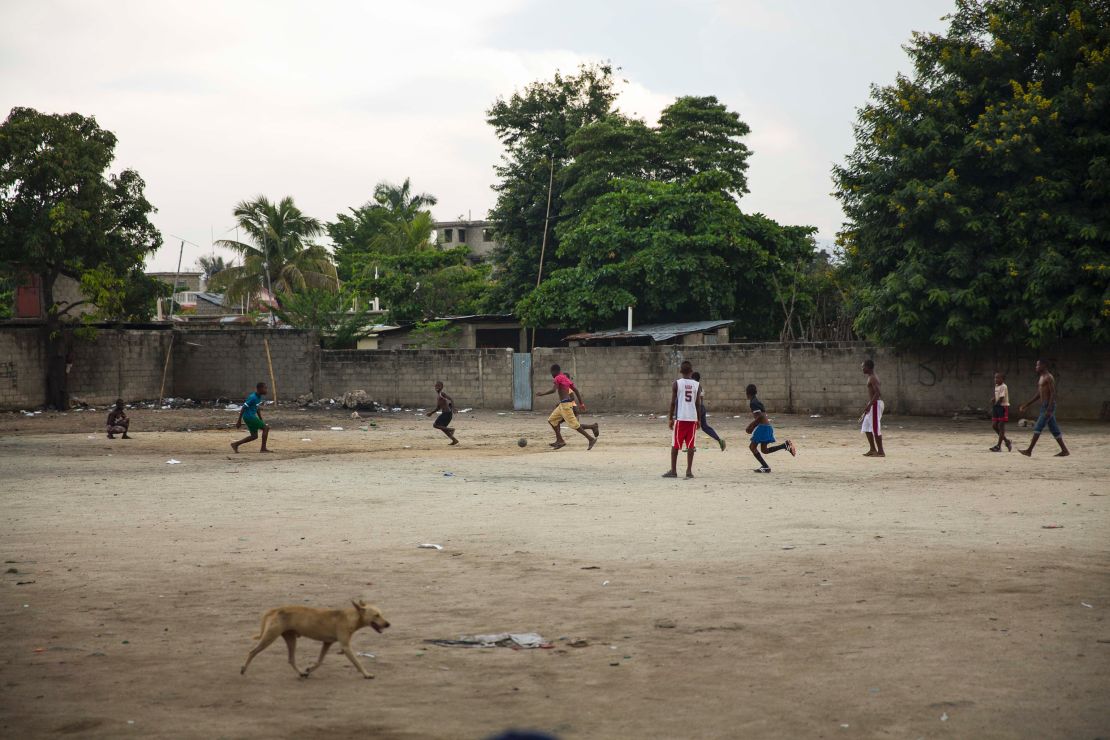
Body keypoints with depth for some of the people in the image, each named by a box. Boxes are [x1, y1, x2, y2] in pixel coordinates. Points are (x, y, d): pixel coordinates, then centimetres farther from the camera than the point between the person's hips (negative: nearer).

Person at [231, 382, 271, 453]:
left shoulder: (259, 397, 11)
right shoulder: (253, 398, -18)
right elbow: (243, 408, -19)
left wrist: (261, 420, 22)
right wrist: (239, 421, -19)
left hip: (252, 417, 10)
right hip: (249, 416, -10)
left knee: (254, 436, 14)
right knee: (266, 428, -8)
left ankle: (235, 444, 18)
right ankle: (263, 448, -3)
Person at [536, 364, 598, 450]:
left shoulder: (557, 379, -9)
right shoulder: (565, 378, 17)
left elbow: (553, 390, -23)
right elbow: (576, 390, 16)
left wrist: (543, 393, -9)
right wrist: (581, 403, 19)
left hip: (565, 404, -10)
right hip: (562, 405, 10)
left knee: (574, 424, -8)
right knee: (552, 420, 14)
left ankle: (591, 439, -7)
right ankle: (559, 440, 10)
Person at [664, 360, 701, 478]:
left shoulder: (676, 384, -3)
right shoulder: (697, 385, 2)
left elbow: (673, 402, -4)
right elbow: (698, 403, 3)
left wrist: (670, 418, 4)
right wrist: (699, 419, 11)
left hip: (680, 418, -2)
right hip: (693, 418, 2)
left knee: (675, 445, 6)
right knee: (690, 445, 5)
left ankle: (673, 470, 6)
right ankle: (689, 471, 2)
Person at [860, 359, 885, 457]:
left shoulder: (872, 378, -15)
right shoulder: (873, 376, 16)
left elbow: (878, 393, -25)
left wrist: (869, 405, -27)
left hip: (875, 404, -11)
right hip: (874, 404, 11)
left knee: (875, 428, -8)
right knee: (866, 426, 14)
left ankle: (880, 452, -4)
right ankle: (873, 449, 18)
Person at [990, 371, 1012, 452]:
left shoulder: (1003, 387, -13)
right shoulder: (996, 386, 14)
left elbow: (1001, 398, -18)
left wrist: (995, 405, -12)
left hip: (1003, 407, -9)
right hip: (997, 407, 9)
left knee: (1001, 426, -6)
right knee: (994, 425, 5)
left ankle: (998, 446, -6)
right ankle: (1006, 441, 17)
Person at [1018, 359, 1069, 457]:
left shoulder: (1049, 378, -11)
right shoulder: (1042, 378, 19)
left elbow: (1053, 394, -19)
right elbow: (1038, 395, 25)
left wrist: (1049, 409, -26)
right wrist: (1026, 405, 21)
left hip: (1049, 406, -10)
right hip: (1044, 406, 10)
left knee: (1038, 427, -12)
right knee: (1054, 430, 10)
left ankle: (1029, 451, -15)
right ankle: (1064, 450, 12)